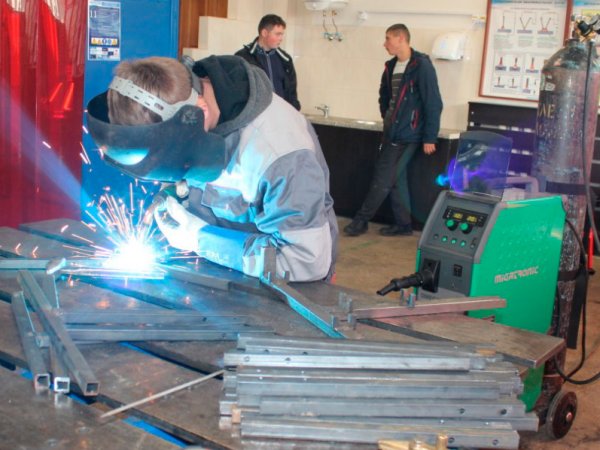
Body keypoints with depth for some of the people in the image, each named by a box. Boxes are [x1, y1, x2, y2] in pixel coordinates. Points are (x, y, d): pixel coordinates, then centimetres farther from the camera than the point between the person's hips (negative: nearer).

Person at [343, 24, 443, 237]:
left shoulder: (422, 66, -14)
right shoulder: (391, 66, 8)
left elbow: (433, 104, -15)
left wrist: (429, 138, -16)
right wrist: (387, 118, 16)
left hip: (407, 136, -8)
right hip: (391, 132, 8)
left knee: (383, 180, -4)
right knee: (396, 179, 12)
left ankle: (361, 220, 6)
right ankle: (403, 224, 21)